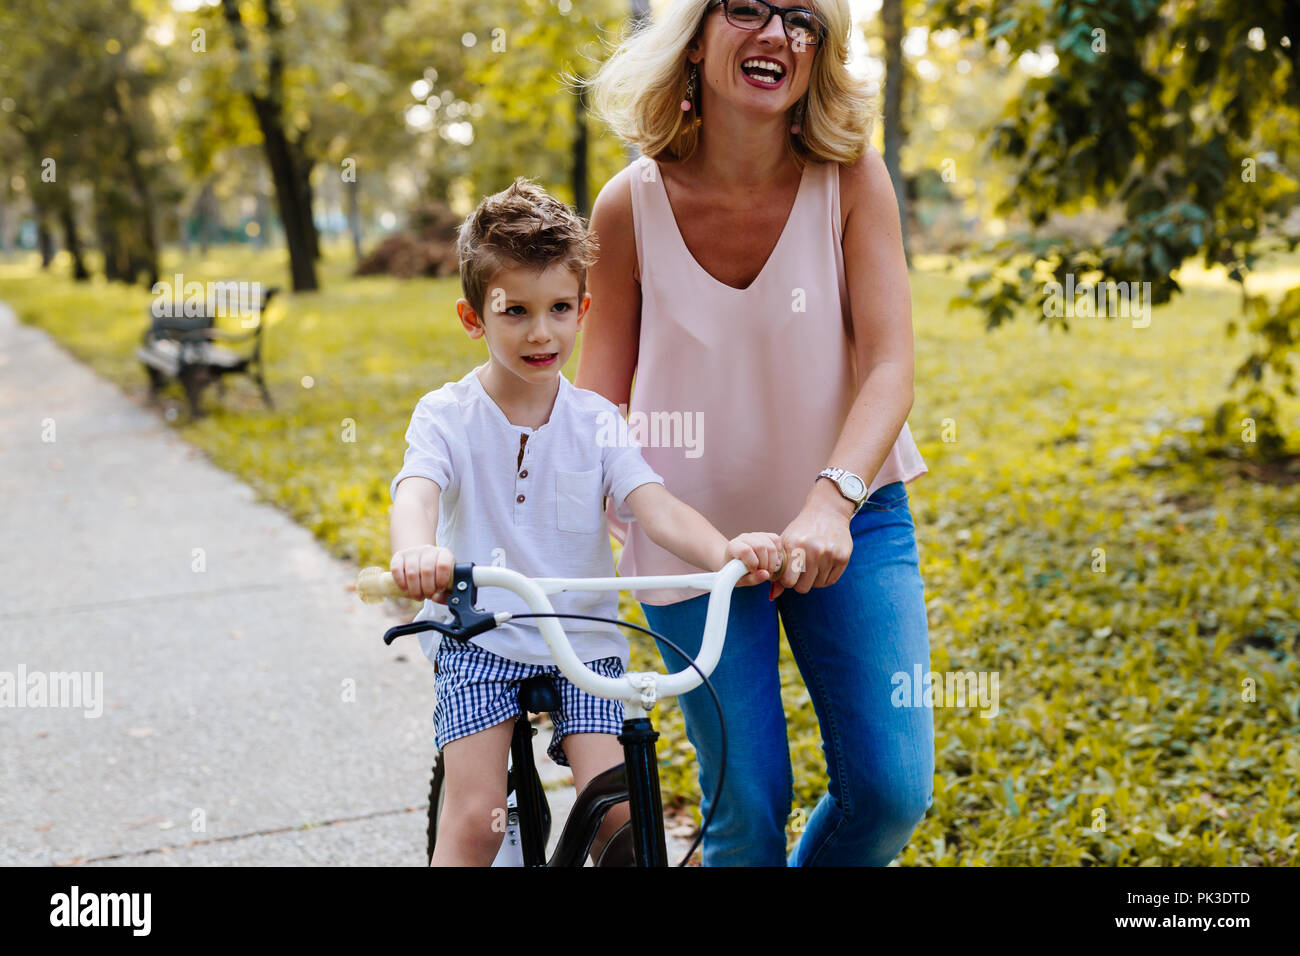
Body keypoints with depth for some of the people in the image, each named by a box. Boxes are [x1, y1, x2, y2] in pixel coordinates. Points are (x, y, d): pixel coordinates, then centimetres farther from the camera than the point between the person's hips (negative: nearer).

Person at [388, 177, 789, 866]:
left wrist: (724, 551, -37)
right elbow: (416, 493, -26)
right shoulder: (446, 416, -6)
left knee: (617, 814, -12)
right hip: (478, 641, -1)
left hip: (583, 642, 2)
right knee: (474, 821, -13)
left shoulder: (595, 421, 0)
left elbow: (657, 509, -14)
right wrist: (417, 550, -52)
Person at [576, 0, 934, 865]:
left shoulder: (851, 178, -11)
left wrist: (830, 502, -34)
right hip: (694, 532, 0)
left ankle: (816, 865, 27)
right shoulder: (632, 205, -11)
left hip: (844, 517, 1)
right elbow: (597, 405, -5)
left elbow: (889, 364, -18)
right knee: (746, 805, 0)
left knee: (892, 790, -4)